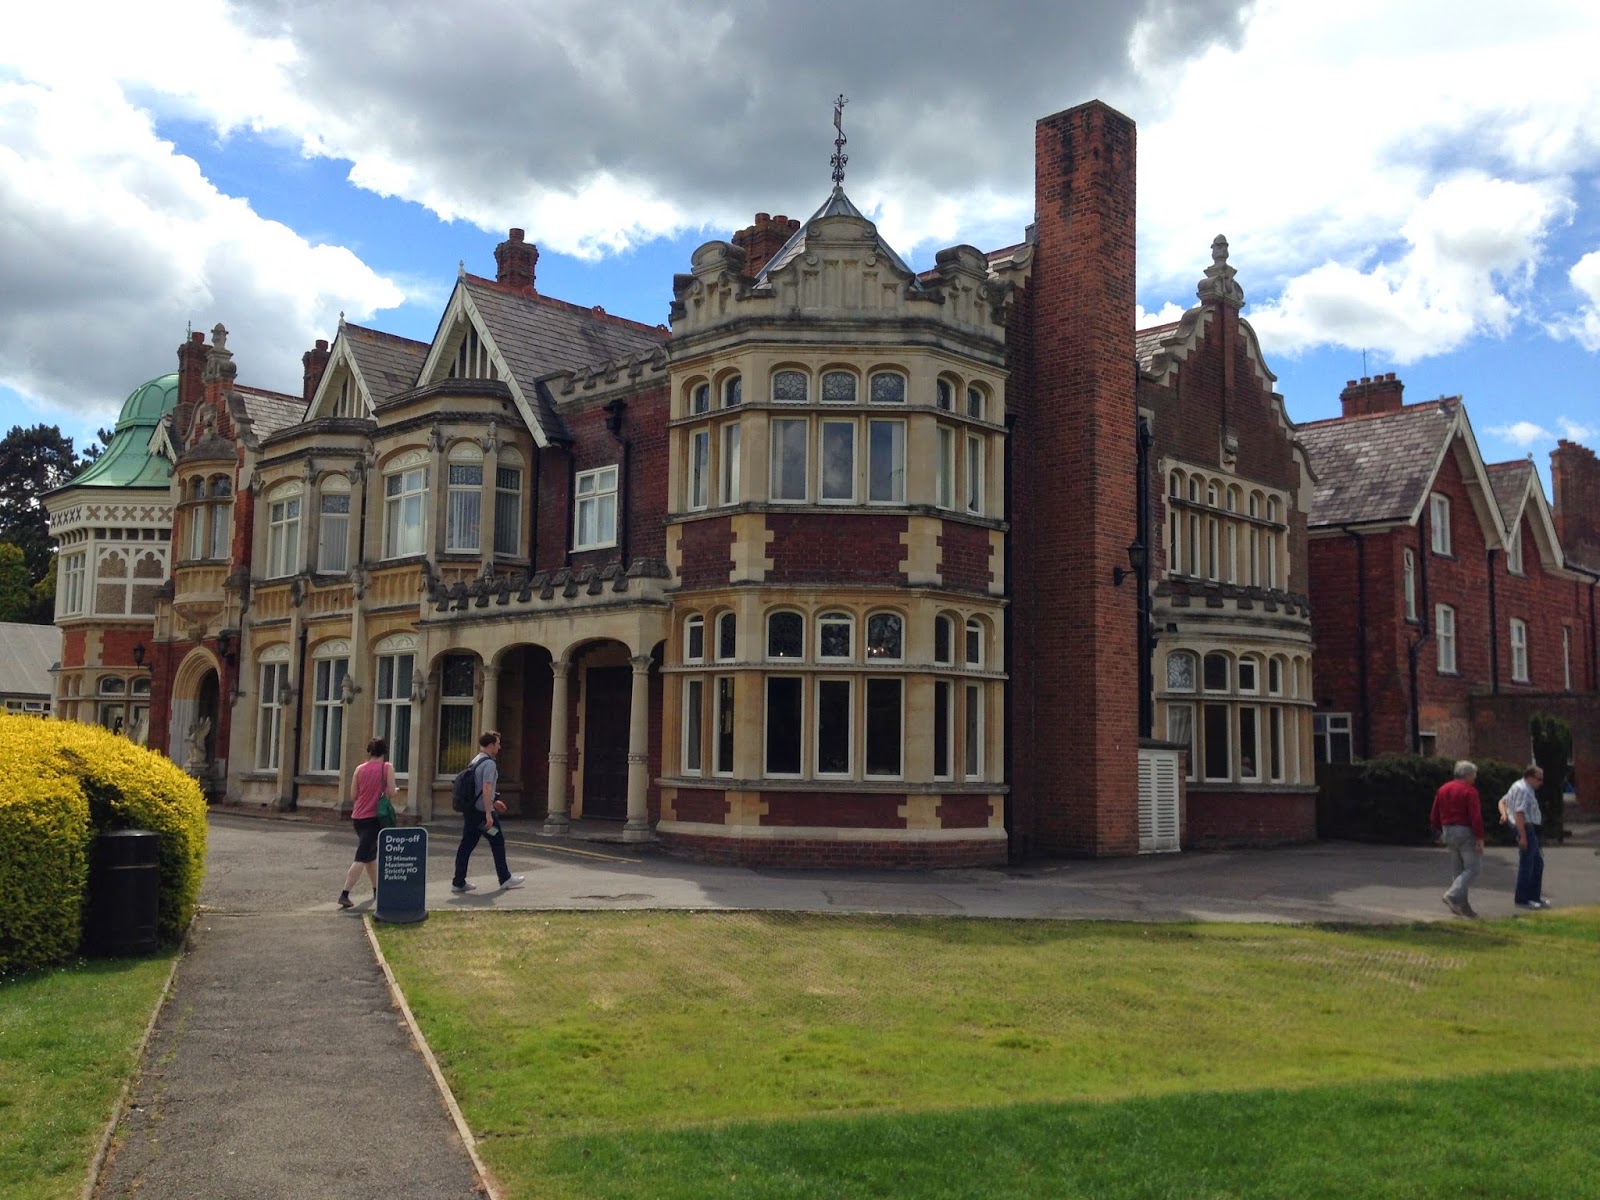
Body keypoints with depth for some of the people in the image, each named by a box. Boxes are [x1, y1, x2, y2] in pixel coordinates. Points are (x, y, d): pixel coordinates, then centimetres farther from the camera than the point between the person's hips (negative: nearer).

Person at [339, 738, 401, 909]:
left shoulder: (360, 769, 5)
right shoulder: (387, 767, -6)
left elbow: (353, 795, 5)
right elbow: (391, 793, -13)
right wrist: (396, 790, 9)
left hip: (358, 816, 6)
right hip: (373, 817, -6)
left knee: (371, 855, 21)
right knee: (362, 858, -6)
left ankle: (376, 889, 33)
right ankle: (345, 894, -15)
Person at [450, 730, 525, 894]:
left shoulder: (474, 761, 15)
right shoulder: (489, 764, -15)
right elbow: (486, 789, -22)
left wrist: (493, 802, 30)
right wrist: (489, 814, -23)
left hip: (470, 810, 9)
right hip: (482, 812, -8)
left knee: (467, 844, 8)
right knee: (498, 842, 5)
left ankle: (458, 882, 6)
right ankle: (505, 879, 14)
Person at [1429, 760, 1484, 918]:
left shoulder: (1442, 790, 10)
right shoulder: (1469, 791, -12)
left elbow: (1434, 816, 12)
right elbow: (1476, 816, -19)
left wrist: (1440, 832, 21)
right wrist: (1480, 837, -17)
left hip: (1448, 832, 8)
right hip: (1466, 833, -8)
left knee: (1457, 870, 13)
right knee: (1472, 869, -2)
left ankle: (1462, 906, 13)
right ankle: (1453, 895, -19)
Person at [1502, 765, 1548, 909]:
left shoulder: (1519, 786, 17)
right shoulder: (1523, 790, -17)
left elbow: (1503, 801, 24)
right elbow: (1519, 813, -24)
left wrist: (1504, 813, 5)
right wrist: (1523, 836, -25)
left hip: (1531, 831, 11)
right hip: (1526, 829, -11)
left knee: (1538, 863, 16)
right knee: (1526, 865, -5)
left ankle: (1534, 897, 23)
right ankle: (1522, 900, 1)